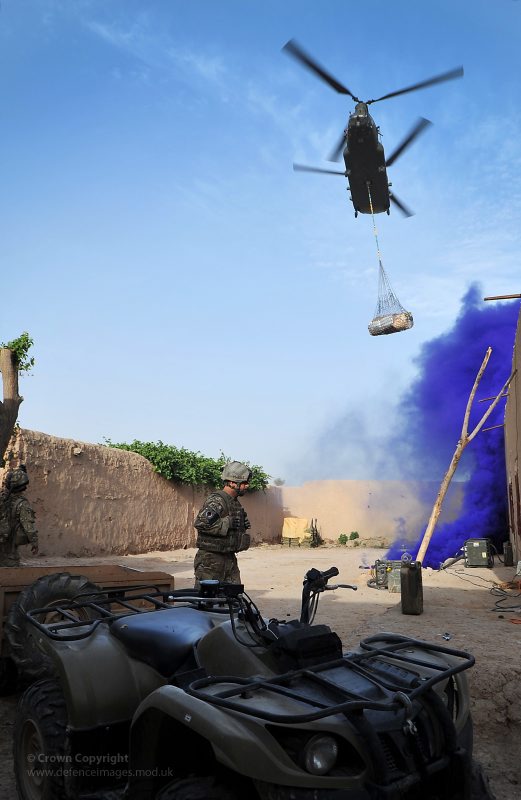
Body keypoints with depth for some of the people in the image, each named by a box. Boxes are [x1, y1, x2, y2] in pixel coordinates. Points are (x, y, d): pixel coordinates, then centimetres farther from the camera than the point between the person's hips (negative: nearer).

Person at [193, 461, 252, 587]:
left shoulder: (235, 503, 13)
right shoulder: (216, 500, -17)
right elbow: (201, 523, -32)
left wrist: (243, 525, 5)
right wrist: (228, 522, -25)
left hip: (230, 559, 9)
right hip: (211, 559, -9)